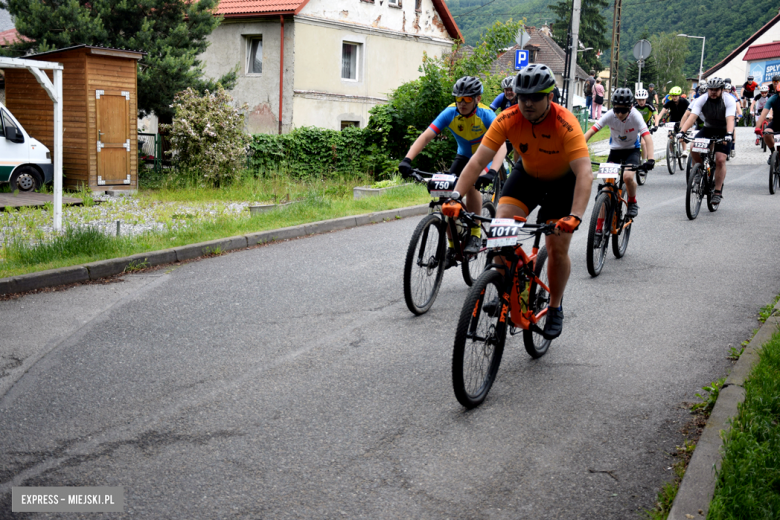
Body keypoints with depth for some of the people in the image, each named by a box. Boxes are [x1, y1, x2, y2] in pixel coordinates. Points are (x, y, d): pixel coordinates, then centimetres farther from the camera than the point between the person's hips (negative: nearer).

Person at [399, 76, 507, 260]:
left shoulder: (486, 115, -30)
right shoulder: (450, 113, -22)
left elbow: (501, 145, -42)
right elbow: (426, 136, -30)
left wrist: (491, 171, -59)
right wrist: (407, 160, -45)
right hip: (464, 156, 4)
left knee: (470, 184, -32)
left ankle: (476, 235, -16)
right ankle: (452, 248, 1)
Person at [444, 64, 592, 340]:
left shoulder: (566, 124, -34)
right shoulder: (507, 120, -25)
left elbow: (585, 173, -41)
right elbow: (478, 160, -29)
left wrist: (575, 216, -54)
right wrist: (455, 198, -41)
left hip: (562, 180, -3)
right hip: (527, 173, 3)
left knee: (558, 247, -9)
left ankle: (555, 308, 15)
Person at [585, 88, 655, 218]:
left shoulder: (635, 116, -24)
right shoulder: (610, 115, -20)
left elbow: (647, 137, -33)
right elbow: (590, 132, -25)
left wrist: (650, 159, -47)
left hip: (632, 150, -2)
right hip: (615, 150, 2)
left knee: (628, 176, -29)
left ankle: (632, 203, 3)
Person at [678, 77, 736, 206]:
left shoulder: (729, 101, -19)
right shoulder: (702, 100, -15)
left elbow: (730, 119, -33)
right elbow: (692, 117, -26)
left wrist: (729, 134, -52)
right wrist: (682, 131, -42)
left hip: (723, 132, -2)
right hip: (708, 129, 2)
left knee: (720, 160, -17)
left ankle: (718, 191, -7)